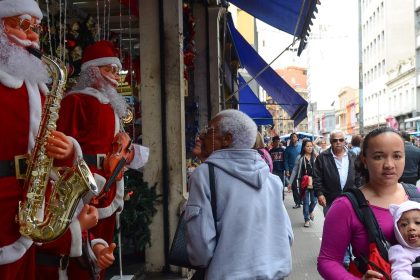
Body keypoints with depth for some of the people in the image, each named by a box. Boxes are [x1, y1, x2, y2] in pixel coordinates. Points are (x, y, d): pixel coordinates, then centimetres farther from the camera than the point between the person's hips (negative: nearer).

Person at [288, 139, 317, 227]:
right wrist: (290, 182, 2)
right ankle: (306, 219, 22)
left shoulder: (316, 157, -1)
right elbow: (295, 170, 3)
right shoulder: (300, 158, 0)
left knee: (314, 201, 4)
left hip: (314, 183, 0)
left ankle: (310, 211, 38)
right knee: (306, 202, 7)